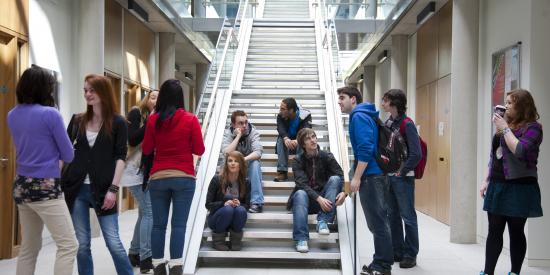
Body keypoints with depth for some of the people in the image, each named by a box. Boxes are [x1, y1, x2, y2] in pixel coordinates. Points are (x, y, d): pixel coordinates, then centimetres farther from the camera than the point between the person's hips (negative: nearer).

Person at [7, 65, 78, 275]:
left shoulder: (12, 116, 8)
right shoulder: (50, 114, -12)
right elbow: (68, 156, -5)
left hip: (22, 186, 8)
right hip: (45, 187, -8)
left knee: (29, 248, 15)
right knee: (68, 245, -6)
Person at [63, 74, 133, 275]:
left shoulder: (118, 123, -2)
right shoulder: (77, 120, 8)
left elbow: (120, 157, -5)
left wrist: (113, 188, -12)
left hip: (102, 189, -3)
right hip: (76, 188, 3)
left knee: (113, 242, -1)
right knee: (82, 243, 9)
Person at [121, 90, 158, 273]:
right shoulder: (136, 113, -4)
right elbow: (132, 140, -16)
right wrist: (150, 122, -17)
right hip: (137, 171, -7)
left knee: (144, 213, 11)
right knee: (149, 212, -13)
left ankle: (134, 254, 23)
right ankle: (145, 259, -10)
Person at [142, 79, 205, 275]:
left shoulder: (153, 119, 0)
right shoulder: (190, 119, -4)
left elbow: (146, 150, 8)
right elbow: (199, 150, 0)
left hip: (158, 177, 2)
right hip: (184, 178, -2)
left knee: (158, 224, 9)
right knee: (179, 224, 0)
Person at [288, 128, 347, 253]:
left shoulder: (327, 156, 0)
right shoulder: (298, 161, -3)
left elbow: (341, 176, -11)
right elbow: (302, 184, -17)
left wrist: (343, 192, -33)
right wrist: (319, 198, -33)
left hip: (325, 200, 1)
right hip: (308, 199, -1)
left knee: (335, 178, -23)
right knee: (300, 194, -33)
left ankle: (323, 221, -28)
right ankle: (301, 239, -40)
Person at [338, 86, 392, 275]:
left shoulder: (358, 116, -10)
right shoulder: (366, 116, 20)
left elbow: (365, 148, -20)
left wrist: (357, 177, -18)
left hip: (371, 176, -10)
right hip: (378, 174, 10)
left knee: (377, 222, -3)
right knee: (379, 221, 13)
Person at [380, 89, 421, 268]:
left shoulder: (407, 124, -13)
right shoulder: (387, 123, 9)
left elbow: (416, 154, -17)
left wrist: (402, 171, -12)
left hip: (402, 177, -8)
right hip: (387, 176, 8)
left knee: (408, 216, 2)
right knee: (393, 215, 14)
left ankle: (410, 255, 13)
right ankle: (397, 252, 25)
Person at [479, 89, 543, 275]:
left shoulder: (532, 127, -8)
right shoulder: (506, 125, 13)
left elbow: (520, 151, -25)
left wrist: (505, 129, -16)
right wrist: (487, 180, 13)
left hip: (519, 188, -7)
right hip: (497, 185, 7)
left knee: (516, 232, 4)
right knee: (494, 231, 7)